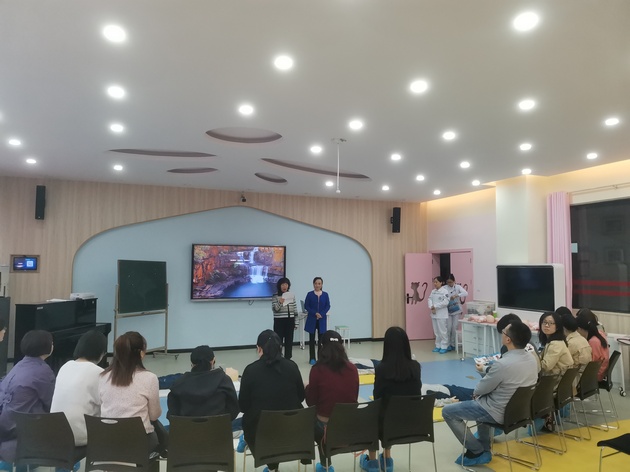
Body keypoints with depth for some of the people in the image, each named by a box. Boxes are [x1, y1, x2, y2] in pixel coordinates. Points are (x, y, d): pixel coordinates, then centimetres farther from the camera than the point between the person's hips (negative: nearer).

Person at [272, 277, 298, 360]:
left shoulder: (291, 295, 8)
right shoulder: (275, 296, -3)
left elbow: (295, 309, 11)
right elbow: (274, 309, -8)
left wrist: (296, 322, 8)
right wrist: (280, 303, -26)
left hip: (290, 321, 4)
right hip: (279, 321, -3)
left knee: (289, 340, 7)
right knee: (278, 340, -2)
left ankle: (288, 358, 16)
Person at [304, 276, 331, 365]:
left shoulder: (325, 294, 2)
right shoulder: (310, 294, -3)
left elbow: (328, 306, 1)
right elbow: (306, 306, -4)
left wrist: (321, 314, -14)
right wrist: (315, 313, -15)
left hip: (322, 320, 1)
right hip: (312, 319, -1)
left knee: (321, 338, 4)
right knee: (312, 339, 5)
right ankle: (312, 358, 13)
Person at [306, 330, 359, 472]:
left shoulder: (318, 370, -15)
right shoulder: (352, 369, -4)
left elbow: (311, 402, -6)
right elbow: (354, 398, 8)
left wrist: (307, 388, 13)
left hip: (325, 425, -3)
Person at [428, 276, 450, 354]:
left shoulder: (444, 291, -9)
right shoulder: (433, 291, 11)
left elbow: (445, 302, -17)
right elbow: (430, 299, 5)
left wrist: (435, 306, -17)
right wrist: (431, 307, -13)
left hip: (442, 315, -6)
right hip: (434, 314, 7)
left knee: (443, 331, -1)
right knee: (436, 331, 13)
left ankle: (444, 347, 7)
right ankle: (438, 346, 22)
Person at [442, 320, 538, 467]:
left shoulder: (503, 364, -32)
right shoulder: (531, 358, -6)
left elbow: (481, 389, -16)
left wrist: (475, 392, 5)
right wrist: (488, 371, 7)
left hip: (499, 412, -8)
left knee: (448, 411, 2)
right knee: (481, 400, 35)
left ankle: (477, 452, 7)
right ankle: (484, 446, 35)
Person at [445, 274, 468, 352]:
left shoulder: (458, 287, -4)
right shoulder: (445, 288, -2)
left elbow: (466, 293, -19)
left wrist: (456, 295, -32)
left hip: (456, 311, 0)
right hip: (448, 311, 0)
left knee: (454, 328, 1)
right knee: (448, 328, -4)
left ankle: (453, 344, 15)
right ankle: (448, 344, 9)